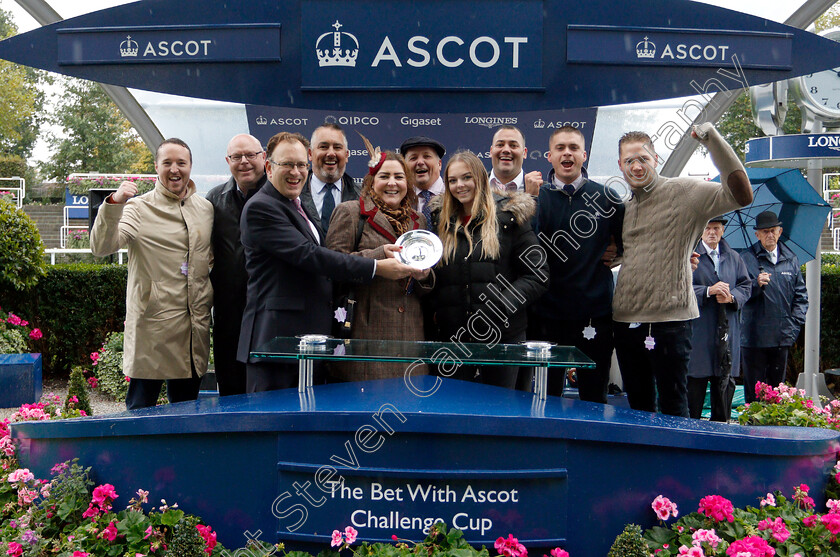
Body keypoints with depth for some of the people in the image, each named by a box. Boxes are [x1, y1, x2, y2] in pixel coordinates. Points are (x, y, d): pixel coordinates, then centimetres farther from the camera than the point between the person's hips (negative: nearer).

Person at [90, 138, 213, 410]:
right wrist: (113, 204, -29)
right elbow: (101, 248, -16)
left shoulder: (205, 208, 12)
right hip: (152, 324, -4)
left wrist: (209, 296, 10)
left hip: (195, 326, 5)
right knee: (141, 409, 0)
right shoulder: (138, 208, -2)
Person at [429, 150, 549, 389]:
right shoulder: (441, 220, 11)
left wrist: (501, 306, -15)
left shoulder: (509, 217, -1)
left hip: (502, 334, -3)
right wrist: (436, 311, 2)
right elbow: (431, 275, 19)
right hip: (453, 334, 3)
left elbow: (537, 275, -4)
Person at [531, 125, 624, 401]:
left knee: (594, 398, 10)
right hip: (547, 313, 0)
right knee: (546, 398, 10)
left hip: (595, 313, 0)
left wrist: (617, 252, 2)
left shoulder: (606, 198, 4)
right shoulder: (537, 197, 2)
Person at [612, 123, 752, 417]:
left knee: (673, 406, 1)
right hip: (625, 321, 7)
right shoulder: (624, 207, 17)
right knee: (638, 404, 16)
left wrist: (713, 140, -21)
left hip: (668, 319, -6)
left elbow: (740, 195, -18)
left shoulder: (683, 192, -4)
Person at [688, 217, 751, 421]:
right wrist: (708, 291, -19)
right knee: (695, 378, -3)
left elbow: (746, 286, 14)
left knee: (725, 380, 7)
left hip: (727, 328, 4)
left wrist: (732, 297, -6)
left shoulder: (733, 257, 16)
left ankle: (721, 424, 19)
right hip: (698, 328, -4)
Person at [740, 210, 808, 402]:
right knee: (754, 391, 0)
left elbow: (801, 295, 15)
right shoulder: (746, 258, -2)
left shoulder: (791, 260, 11)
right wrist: (757, 284, -24)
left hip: (782, 336, 4)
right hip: (755, 335, -4)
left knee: (777, 385, 12)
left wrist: (794, 324, 4)